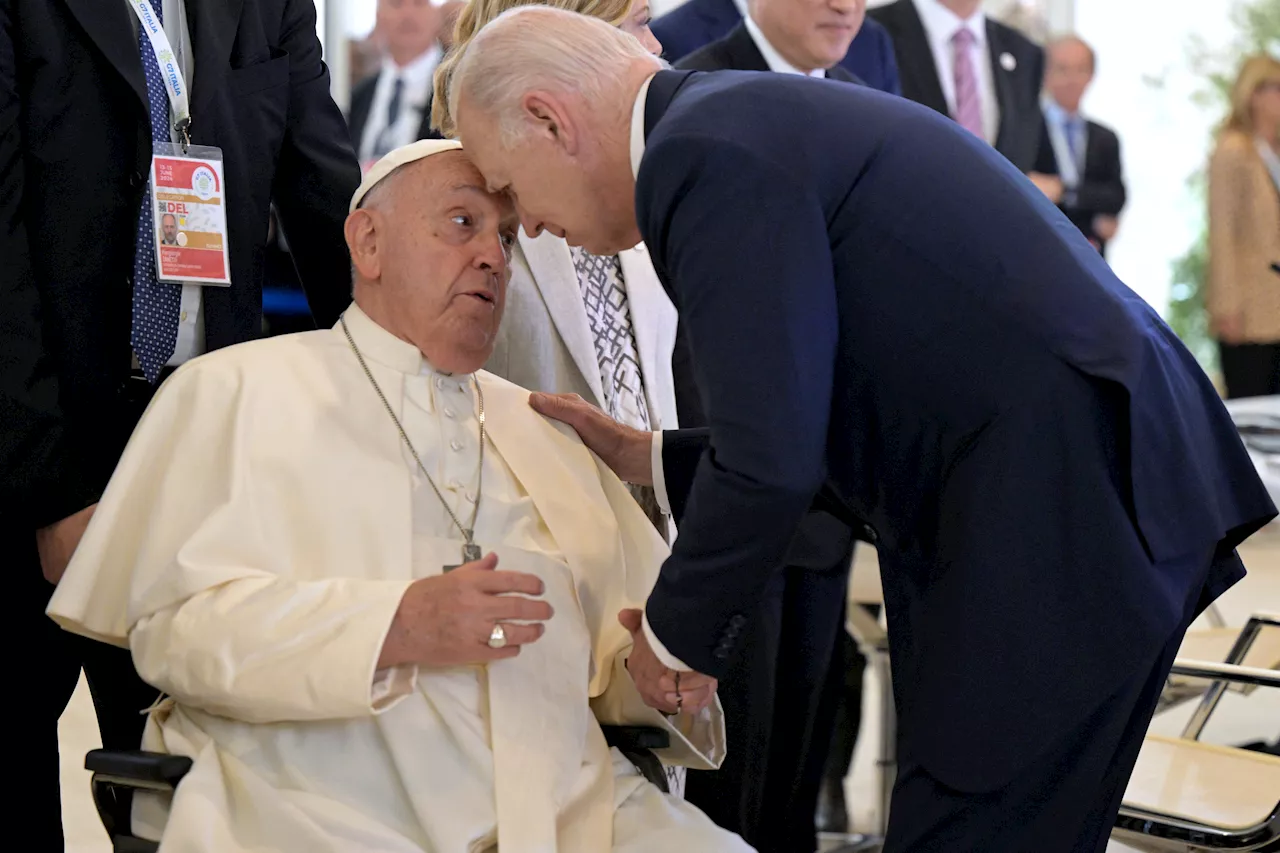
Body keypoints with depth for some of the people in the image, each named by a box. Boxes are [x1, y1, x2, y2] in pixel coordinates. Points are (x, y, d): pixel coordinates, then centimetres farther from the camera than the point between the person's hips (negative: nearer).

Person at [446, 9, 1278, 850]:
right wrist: (649, 460, 23)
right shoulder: (759, 119, 18)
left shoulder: (706, 156, -13)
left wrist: (678, 637, -3)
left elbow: (772, 463, -19)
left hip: (1061, 517, -10)